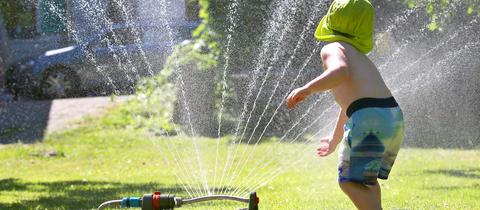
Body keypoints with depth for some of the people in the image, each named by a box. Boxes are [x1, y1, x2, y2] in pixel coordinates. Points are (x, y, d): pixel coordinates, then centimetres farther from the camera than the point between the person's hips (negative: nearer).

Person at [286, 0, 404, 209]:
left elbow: (341, 71, -20)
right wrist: (334, 140, 56)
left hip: (370, 120, -8)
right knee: (366, 179, 27)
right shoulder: (360, 57, 32)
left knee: (352, 181, -8)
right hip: (394, 116, 8)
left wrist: (308, 88, -29)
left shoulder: (332, 49, 5)